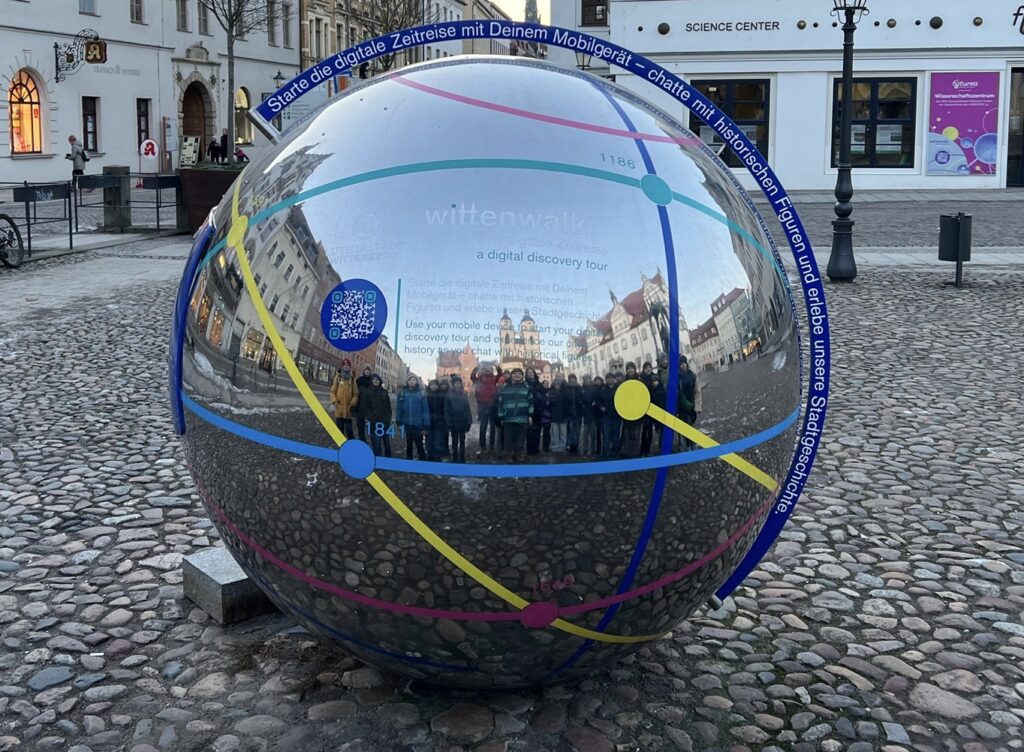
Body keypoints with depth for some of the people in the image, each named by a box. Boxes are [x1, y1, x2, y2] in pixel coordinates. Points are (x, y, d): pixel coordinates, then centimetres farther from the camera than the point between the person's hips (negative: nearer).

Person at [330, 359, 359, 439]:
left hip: (348, 410, -1)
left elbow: (356, 393, 3)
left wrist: (352, 404, -10)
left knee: (349, 429, -2)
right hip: (339, 409, 1)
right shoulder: (338, 377, 5)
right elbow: (333, 391, 5)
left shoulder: (352, 379, 4)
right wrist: (334, 401, -11)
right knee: (340, 429, 7)